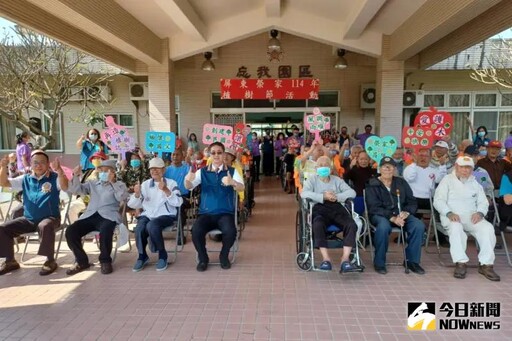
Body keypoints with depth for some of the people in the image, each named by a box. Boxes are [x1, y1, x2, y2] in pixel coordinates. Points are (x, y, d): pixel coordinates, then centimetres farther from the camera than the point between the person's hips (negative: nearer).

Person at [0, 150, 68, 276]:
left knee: (45, 227, -38)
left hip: (50, 217, -6)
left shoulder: (54, 178, -4)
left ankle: (50, 260, -22)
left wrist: (59, 170, -41)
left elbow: (65, 187, -24)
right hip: (28, 219, 6)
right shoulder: (25, 179, 11)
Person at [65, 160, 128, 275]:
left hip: (108, 216, -4)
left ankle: (105, 260, -11)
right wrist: (76, 175, -1)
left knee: (105, 231, -36)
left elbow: (122, 198, -6)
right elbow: (75, 190, 13)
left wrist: (112, 182, -11)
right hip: (90, 215, 4)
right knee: (71, 231, -20)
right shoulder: (92, 184, 25)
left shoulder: (119, 185, 14)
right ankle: (81, 261, 0)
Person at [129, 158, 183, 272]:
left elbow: (178, 203, -9)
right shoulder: (145, 184, 13)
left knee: (152, 226, -34)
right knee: (139, 228, -28)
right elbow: (134, 205, 10)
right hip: (147, 215, 3)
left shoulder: (171, 183, 5)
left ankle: (162, 255, -10)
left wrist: (166, 190, -21)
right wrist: (137, 194, -11)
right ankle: (142, 256, 0)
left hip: (165, 215, -3)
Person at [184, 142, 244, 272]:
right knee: (196, 231, -27)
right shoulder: (202, 172, 6)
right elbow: (189, 187, -8)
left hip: (225, 213, -1)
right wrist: (187, 179, -33)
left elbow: (241, 187, -16)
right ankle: (203, 258, 2)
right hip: (206, 213, 1)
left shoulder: (231, 171, 2)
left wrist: (232, 182, -40)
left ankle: (224, 256, 3)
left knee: (230, 231, -30)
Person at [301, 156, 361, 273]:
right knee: (318, 225, -36)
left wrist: (337, 196, -8)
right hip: (320, 208, -2)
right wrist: (323, 196, -14)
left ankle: (345, 259, -29)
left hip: (336, 207, 3)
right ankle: (326, 259, -31)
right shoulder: (312, 180, 17)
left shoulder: (337, 180, 25)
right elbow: (304, 193, -5)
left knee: (351, 225, -27)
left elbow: (352, 192, 10)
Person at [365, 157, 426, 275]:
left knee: (419, 225, -23)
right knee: (383, 226, -37)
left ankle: (412, 260, -6)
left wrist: (406, 212, -13)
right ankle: (379, 262, -18)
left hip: (401, 214, 4)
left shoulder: (401, 182, 14)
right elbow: (374, 207, -10)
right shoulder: (372, 185, 1)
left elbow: (412, 202, 10)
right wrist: (392, 218, -24)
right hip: (380, 215, -4)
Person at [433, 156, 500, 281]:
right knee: (456, 228, -37)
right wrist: (449, 213, -21)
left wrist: (480, 212, -8)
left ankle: (486, 264, -23)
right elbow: (438, 200, -3)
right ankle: (460, 263, -33)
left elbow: (483, 202, 16)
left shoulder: (475, 182, 21)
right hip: (452, 216, -4)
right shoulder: (447, 180, 7)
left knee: (488, 228, -26)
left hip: (472, 216, 4)